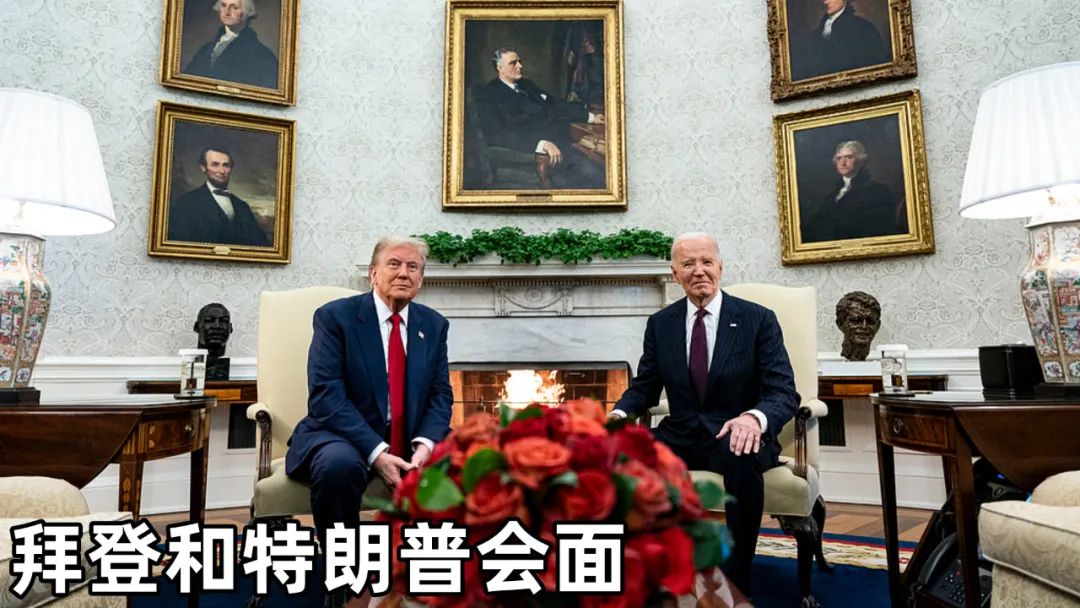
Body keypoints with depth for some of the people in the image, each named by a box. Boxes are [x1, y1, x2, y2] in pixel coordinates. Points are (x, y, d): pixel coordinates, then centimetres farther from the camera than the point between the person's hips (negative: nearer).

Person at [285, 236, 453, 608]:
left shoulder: (434, 325, 7)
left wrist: (425, 444, -18)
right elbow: (326, 396, -16)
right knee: (339, 465, -37)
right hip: (344, 437, -3)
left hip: (411, 442, 4)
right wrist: (376, 452, -26)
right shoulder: (335, 316, -6)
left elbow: (440, 396, 4)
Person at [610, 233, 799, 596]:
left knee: (742, 456, -38)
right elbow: (644, 387, 10)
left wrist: (755, 417, -33)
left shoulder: (759, 319, -3)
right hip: (680, 437, 3)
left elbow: (784, 392, -9)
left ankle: (739, 579, -18)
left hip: (735, 435, -2)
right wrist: (620, 414, -15)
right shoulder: (660, 323, 7)